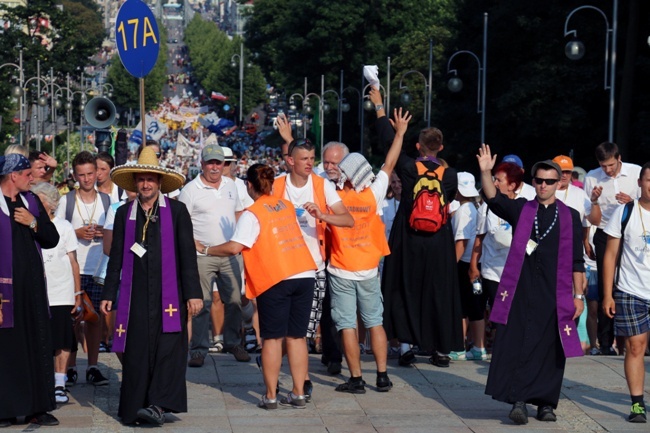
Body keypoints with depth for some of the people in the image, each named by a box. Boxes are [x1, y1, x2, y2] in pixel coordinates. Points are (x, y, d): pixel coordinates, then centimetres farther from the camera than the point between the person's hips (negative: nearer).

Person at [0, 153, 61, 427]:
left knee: (37, 344, 5)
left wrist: (34, 223, -3)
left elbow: (51, 239, 14)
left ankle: (37, 408, 11)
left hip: (32, 284, 6)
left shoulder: (31, 202, 15)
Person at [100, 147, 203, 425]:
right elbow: (116, 257, 14)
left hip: (168, 293, -2)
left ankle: (159, 405, -10)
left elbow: (187, 254, 2)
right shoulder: (124, 213, 11)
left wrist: (192, 293, -3)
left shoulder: (177, 211, 5)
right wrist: (109, 294, 10)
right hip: (135, 295, 2)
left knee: (168, 348, -9)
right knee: (136, 351, 0)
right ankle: (133, 409, 6)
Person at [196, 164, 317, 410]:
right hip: (304, 274, 5)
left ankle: (270, 396, 5)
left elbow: (234, 247, -13)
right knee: (297, 337, 9)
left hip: (276, 279, -5)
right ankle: (298, 394, 11)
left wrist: (205, 250, -1)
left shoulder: (252, 214, -5)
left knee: (272, 338, 3)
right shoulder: (286, 206, 14)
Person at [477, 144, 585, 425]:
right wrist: (485, 172, -24)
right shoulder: (521, 210, 9)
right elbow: (493, 199, -9)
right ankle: (519, 401, -6)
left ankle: (546, 402, 14)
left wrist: (578, 295, 5)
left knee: (550, 349, 4)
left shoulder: (570, 217, 8)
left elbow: (576, 261, 8)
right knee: (517, 345, -7)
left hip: (554, 295, 0)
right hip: (521, 292, 0)